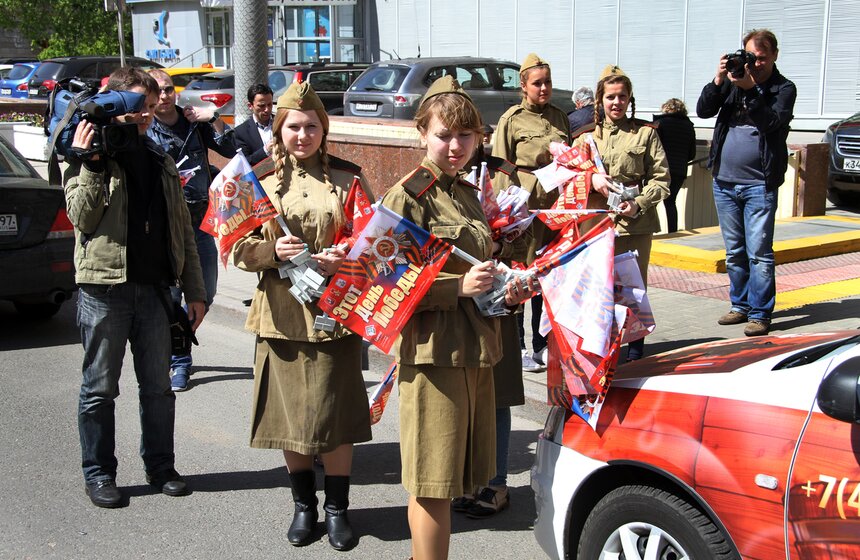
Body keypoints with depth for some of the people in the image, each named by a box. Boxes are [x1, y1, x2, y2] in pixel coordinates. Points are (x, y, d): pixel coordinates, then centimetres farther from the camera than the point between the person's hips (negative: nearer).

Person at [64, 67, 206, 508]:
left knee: (158, 385, 10)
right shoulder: (90, 154, -1)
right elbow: (82, 217, -14)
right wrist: (89, 162, -20)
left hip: (154, 286, 5)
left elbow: (182, 229, 14)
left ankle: (160, 466, 23)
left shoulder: (159, 160, 14)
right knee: (100, 387, 5)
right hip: (104, 286, -4)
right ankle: (98, 474, 16)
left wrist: (194, 290, 11)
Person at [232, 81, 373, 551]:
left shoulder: (347, 176, 3)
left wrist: (346, 258, -14)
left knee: (335, 411, 2)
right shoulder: (260, 178, 4)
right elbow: (237, 247, 3)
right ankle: (303, 505, 28)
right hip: (282, 314, 1)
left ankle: (337, 508, 20)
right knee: (289, 413, 9)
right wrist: (272, 250, -17)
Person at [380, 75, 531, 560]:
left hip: (476, 346, 8)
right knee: (434, 480, -3)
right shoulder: (406, 197, -9)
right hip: (433, 350, -8)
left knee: (454, 473, 14)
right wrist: (459, 286, -22)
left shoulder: (468, 194, 16)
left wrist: (504, 290, 8)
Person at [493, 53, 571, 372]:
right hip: (524, 205, -5)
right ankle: (516, 347, 13)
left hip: (557, 204, 5)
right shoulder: (512, 120, -4)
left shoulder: (559, 117, 13)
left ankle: (542, 345, 22)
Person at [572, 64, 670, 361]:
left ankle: (635, 345, 15)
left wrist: (638, 203, -12)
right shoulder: (587, 134, 12)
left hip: (635, 222, -1)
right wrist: (591, 178, -9)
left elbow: (661, 179, 3)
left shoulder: (645, 132, 7)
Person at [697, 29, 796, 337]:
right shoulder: (733, 79, 8)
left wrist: (748, 88, -26)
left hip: (759, 184, -4)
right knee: (734, 252, 13)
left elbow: (771, 122, -18)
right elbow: (703, 110, -1)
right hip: (724, 181, 4)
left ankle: (760, 313, 1)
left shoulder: (784, 88, -2)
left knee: (759, 252, -5)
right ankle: (741, 305, 24)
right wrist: (718, 81, -15)